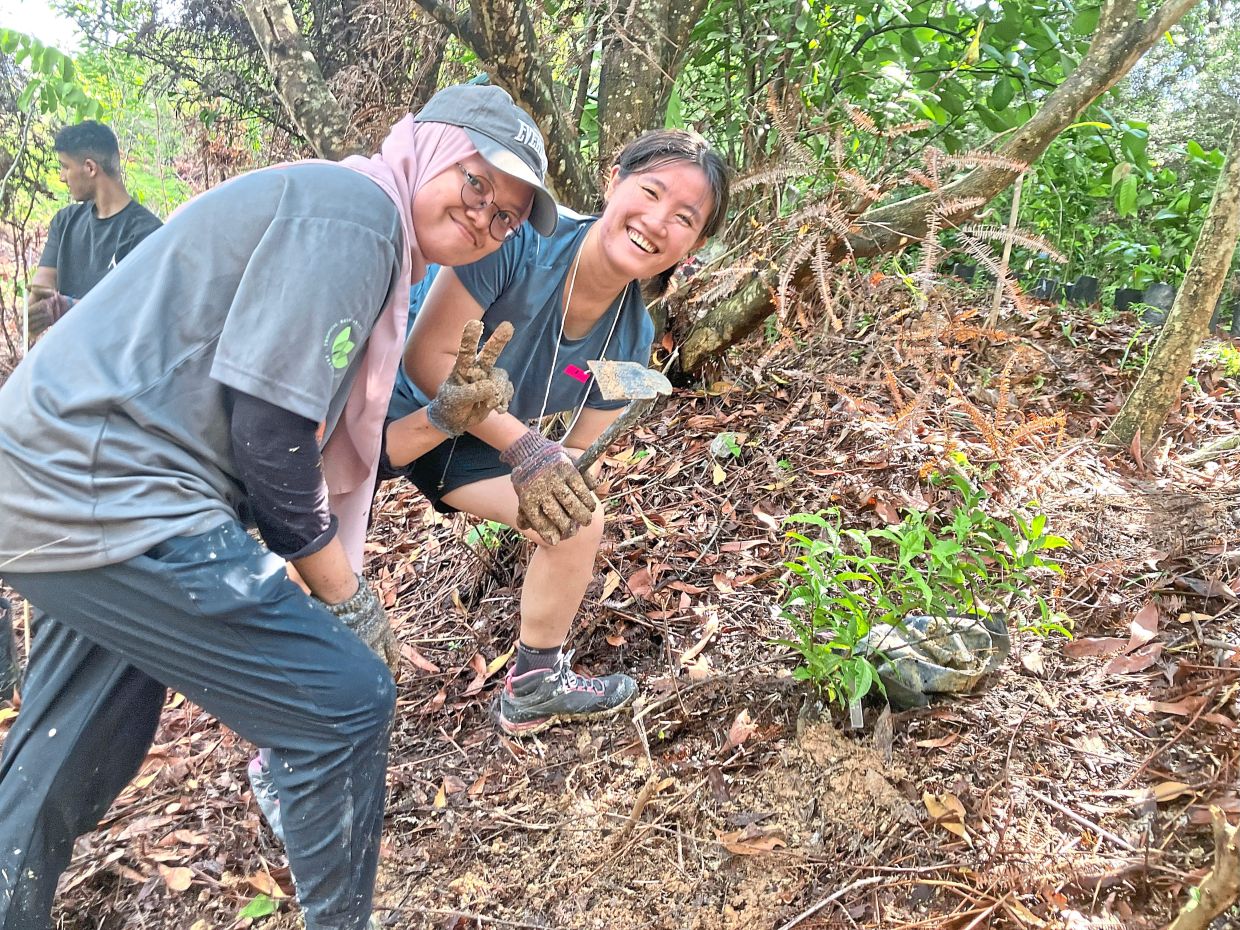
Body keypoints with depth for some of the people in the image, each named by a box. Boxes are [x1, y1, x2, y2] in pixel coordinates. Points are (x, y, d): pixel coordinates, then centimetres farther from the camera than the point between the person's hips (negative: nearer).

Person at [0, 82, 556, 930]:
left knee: (75, 761, 24)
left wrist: (446, 415, 11)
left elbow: (324, 454, 16)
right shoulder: (355, 207, -11)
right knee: (344, 698, -5)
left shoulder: (363, 240, 18)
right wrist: (348, 597, -8)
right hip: (104, 498, -11)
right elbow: (265, 426, -18)